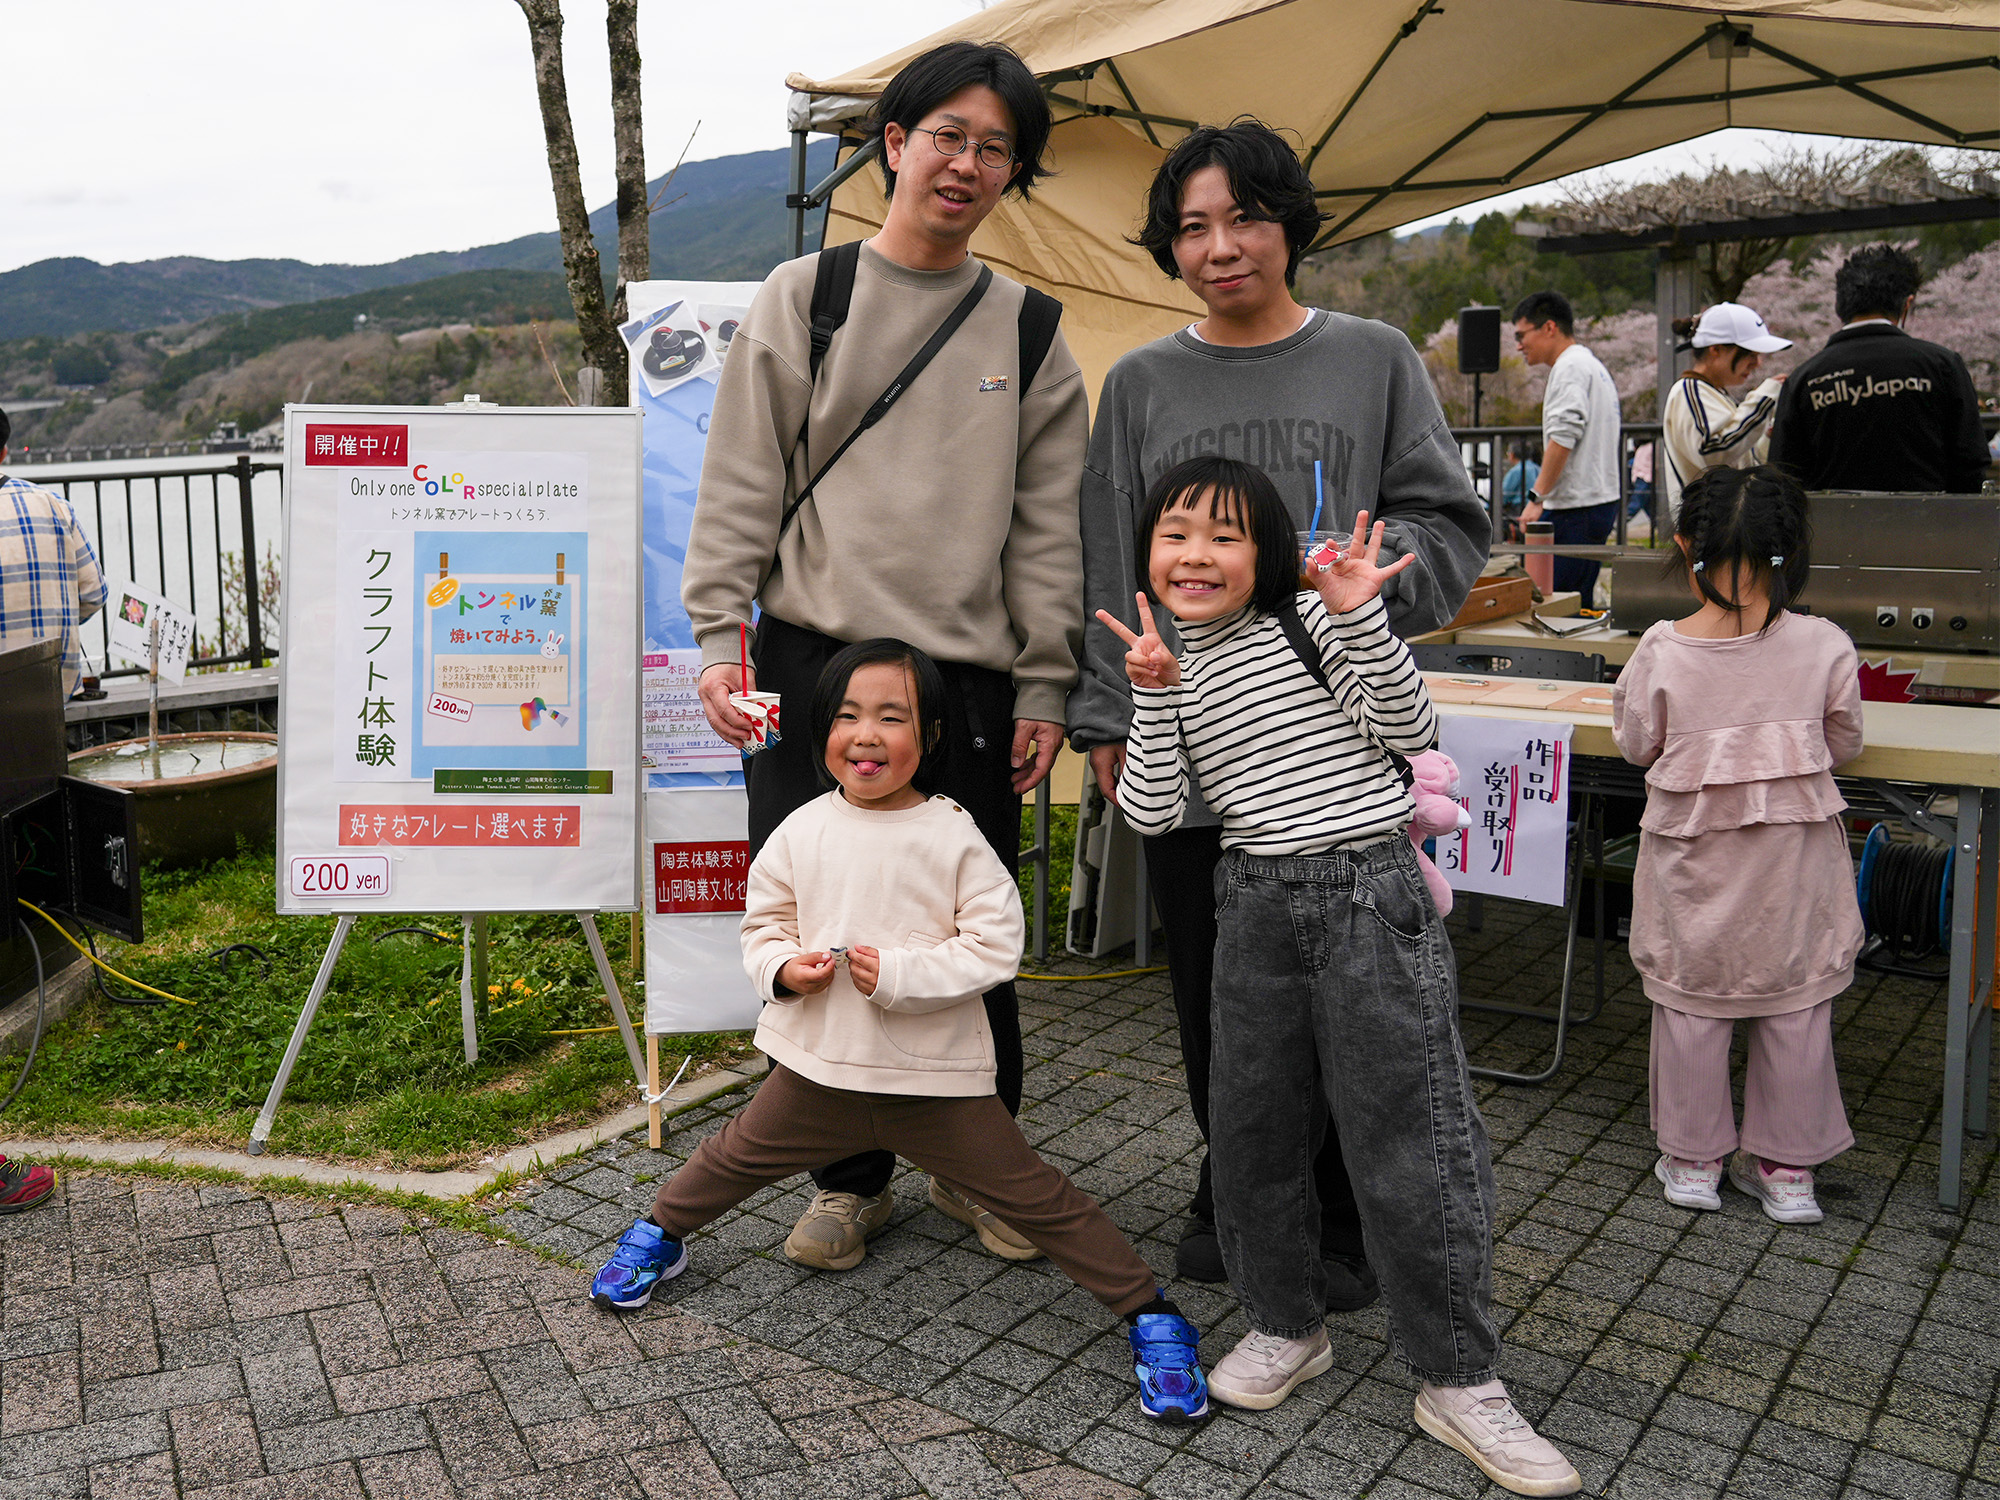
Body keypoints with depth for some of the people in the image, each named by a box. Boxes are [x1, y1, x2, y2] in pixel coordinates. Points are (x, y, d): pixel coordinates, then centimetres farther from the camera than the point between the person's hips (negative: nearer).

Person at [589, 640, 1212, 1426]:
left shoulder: (954, 836, -11)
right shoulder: (801, 832, -2)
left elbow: (995, 943, -11)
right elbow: (764, 922, 9)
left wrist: (901, 974, -21)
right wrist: (783, 969, -12)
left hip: (937, 1077, -3)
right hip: (819, 1065, 3)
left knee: (1038, 1197, 0)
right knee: (735, 1156, 20)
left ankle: (1152, 1316, 12)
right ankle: (658, 1236, 51)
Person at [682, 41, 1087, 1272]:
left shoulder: (1030, 336, 10)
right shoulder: (801, 301, 7)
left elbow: (1050, 529, 7)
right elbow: (740, 488, 4)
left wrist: (1045, 688, 2)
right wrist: (720, 637, -4)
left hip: (967, 680, 1)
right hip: (812, 665, 0)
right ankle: (853, 1176, 22)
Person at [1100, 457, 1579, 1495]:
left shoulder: (1308, 621, -2)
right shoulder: (1170, 667, 9)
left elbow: (1408, 729, -9)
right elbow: (1150, 813, -1)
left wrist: (1361, 617, -18)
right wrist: (1154, 697, -11)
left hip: (1372, 887, -4)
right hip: (1257, 903, 4)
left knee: (1411, 1143, -3)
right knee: (1249, 1129, 11)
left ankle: (1457, 1379, 11)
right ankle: (1285, 1325, 34)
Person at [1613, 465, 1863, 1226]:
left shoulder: (1663, 652, -16)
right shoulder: (1825, 646, -12)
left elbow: (1637, 745, -2)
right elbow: (1845, 744, 2)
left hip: (1694, 858, -1)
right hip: (1793, 856, 1)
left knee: (1690, 1001, 14)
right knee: (1796, 1007, 14)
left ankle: (1693, 1159, 26)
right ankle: (1788, 1168, 25)